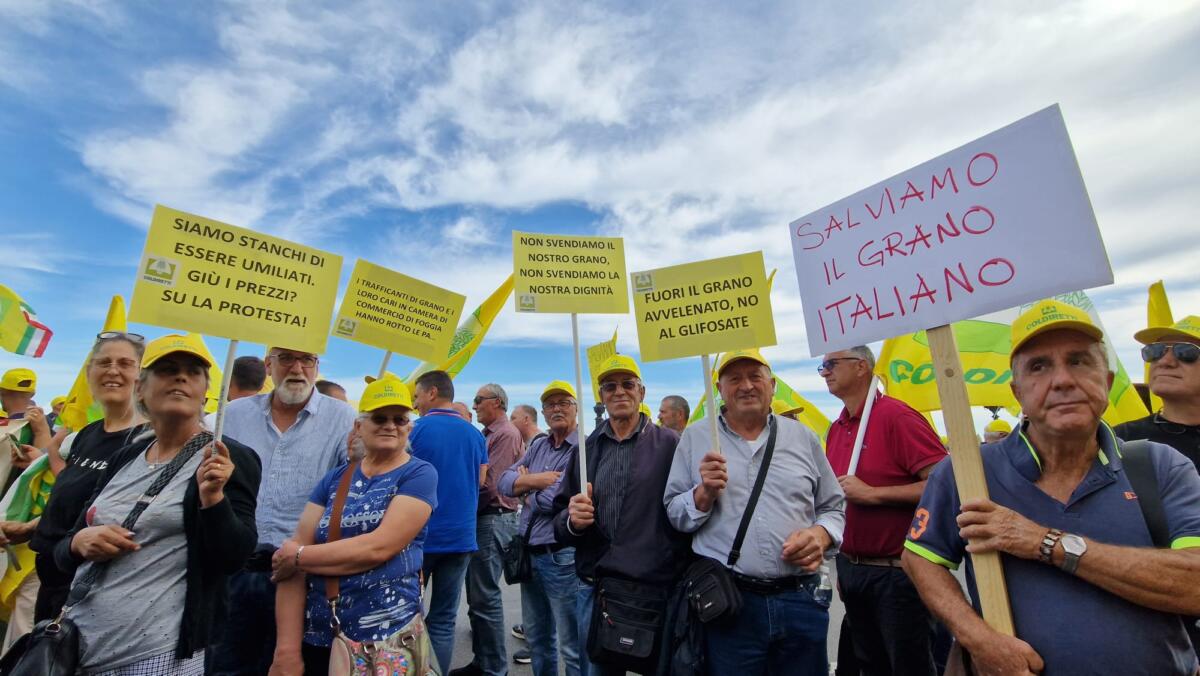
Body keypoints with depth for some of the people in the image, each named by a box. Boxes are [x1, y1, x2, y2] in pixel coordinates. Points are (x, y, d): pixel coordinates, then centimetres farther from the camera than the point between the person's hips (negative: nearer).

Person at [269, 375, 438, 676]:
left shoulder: (419, 474, -9)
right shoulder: (335, 478, 5)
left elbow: (379, 547, -20)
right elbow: (291, 558, -1)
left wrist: (299, 557, -9)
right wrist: (287, 646, -9)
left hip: (386, 637, -4)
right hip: (315, 636, 4)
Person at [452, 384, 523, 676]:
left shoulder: (506, 434, -14)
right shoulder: (489, 434, 15)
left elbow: (488, 483, -20)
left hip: (493, 520, -10)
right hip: (482, 520, 10)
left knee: (485, 597, -3)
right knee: (477, 594, 17)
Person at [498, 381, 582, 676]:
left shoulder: (583, 449, -15)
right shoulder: (537, 447, 10)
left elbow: (558, 497, -25)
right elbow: (505, 482, 2)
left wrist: (528, 493, -6)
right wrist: (538, 479, -15)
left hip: (563, 555, -8)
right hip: (529, 553, 8)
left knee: (572, 644, 6)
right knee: (537, 636, 24)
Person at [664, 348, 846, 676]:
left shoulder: (803, 437, 7)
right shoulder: (695, 437, 2)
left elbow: (834, 507, 14)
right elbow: (674, 514, 3)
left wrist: (821, 535, -6)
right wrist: (705, 493, -15)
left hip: (801, 600, 2)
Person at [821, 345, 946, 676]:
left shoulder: (896, 416, -15)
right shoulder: (835, 430, 6)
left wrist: (872, 493, -21)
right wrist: (843, 563, 15)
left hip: (897, 572, -7)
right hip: (850, 570, 7)